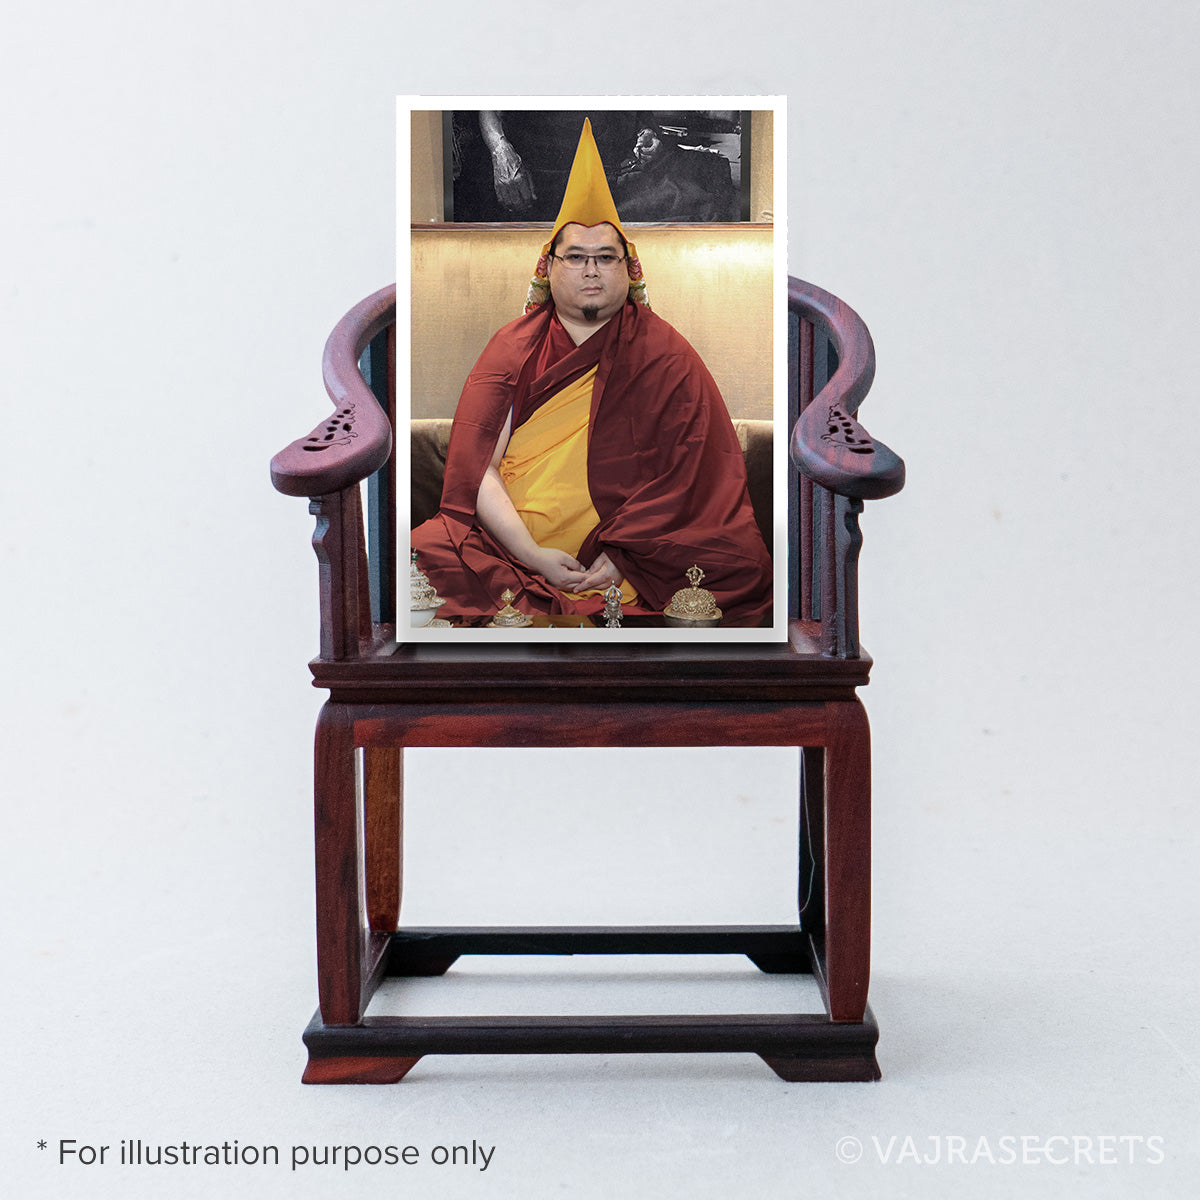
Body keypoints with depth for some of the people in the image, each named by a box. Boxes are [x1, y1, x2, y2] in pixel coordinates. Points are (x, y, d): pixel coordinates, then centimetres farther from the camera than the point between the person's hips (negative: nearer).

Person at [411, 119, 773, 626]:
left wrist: (623, 557, -15)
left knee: (745, 570, -25)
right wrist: (532, 555, -16)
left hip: (632, 558, 0)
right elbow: (477, 466, 0)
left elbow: (684, 472, -1)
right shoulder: (513, 347, 10)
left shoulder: (665, 355, 8)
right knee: (425, 554, -25)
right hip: (512, 544, 1)